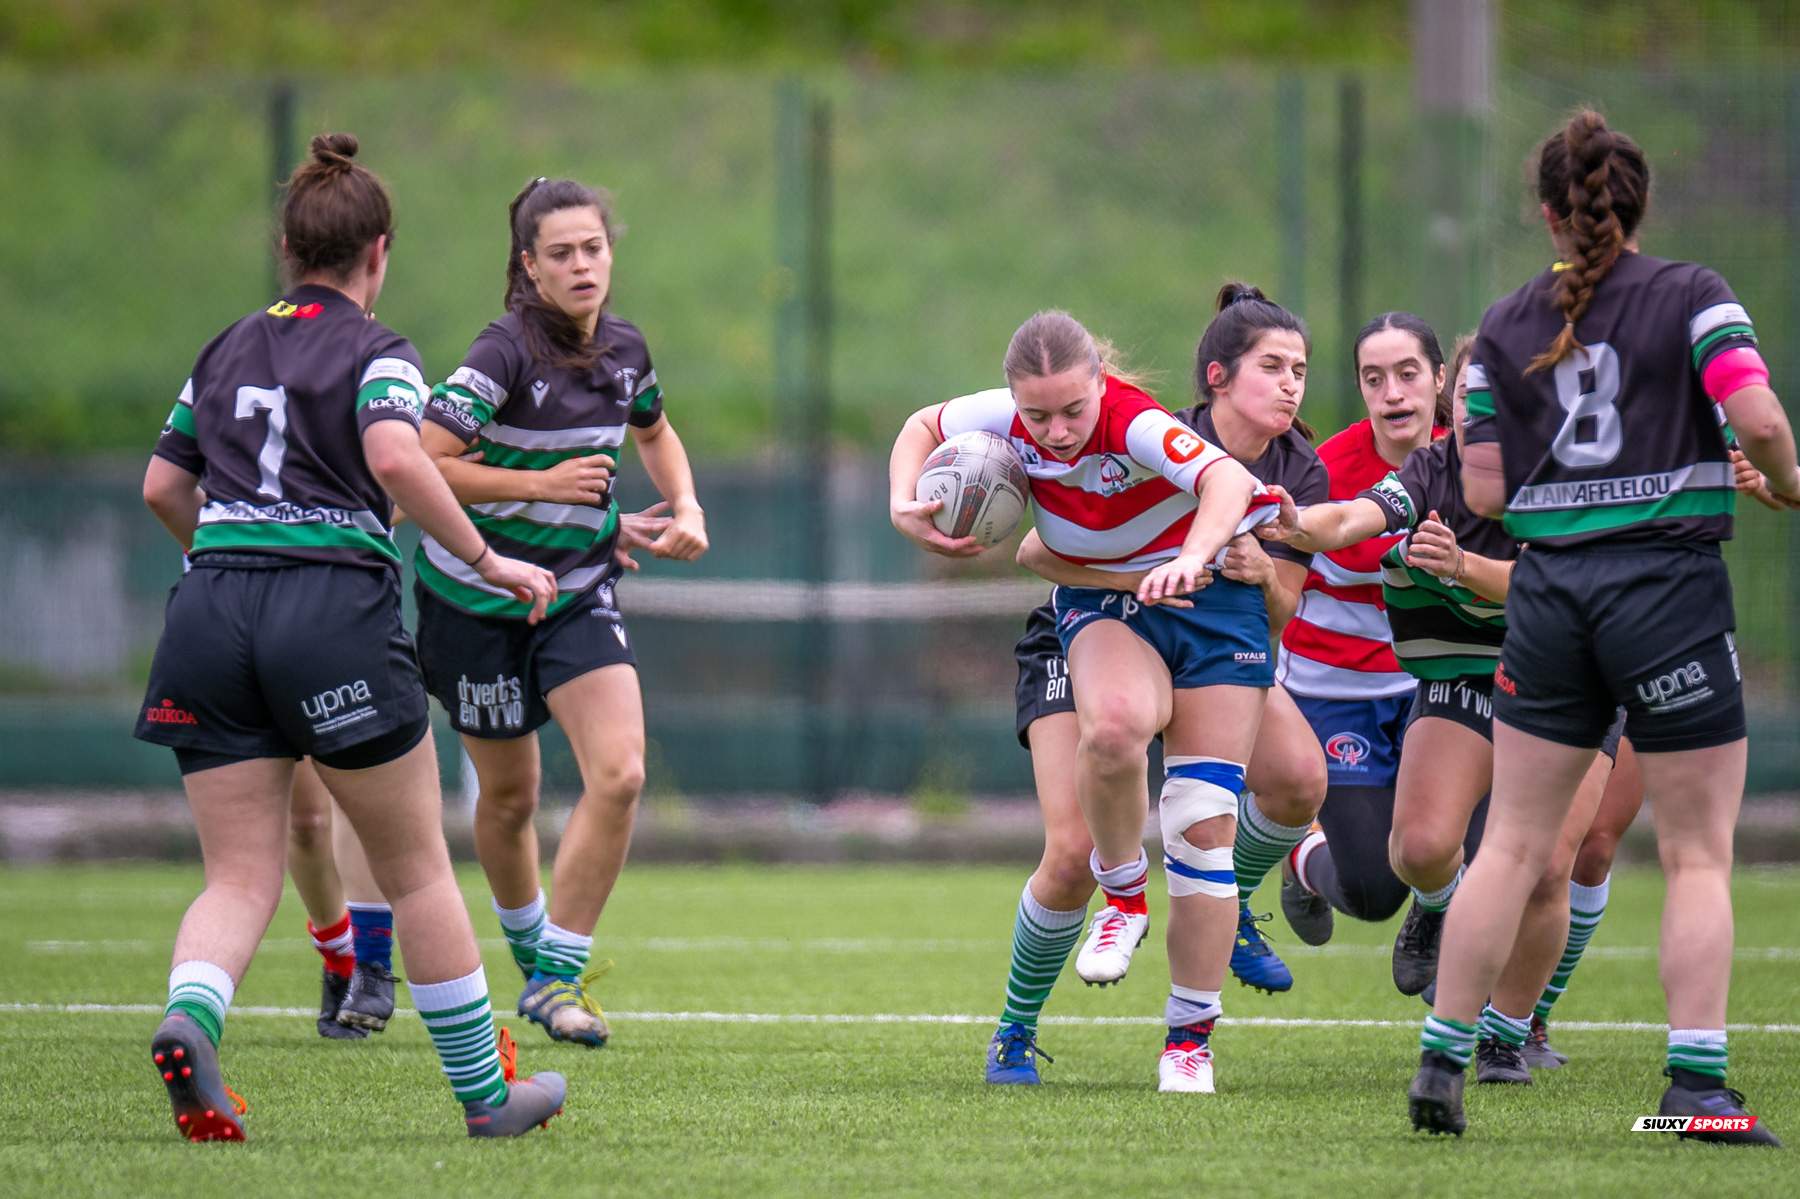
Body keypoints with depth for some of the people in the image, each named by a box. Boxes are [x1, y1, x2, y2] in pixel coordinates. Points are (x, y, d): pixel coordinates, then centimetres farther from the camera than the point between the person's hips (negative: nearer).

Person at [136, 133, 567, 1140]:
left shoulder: (228, 349, 17)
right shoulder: (378, 352, -1)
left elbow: (163, 488, 23)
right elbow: (395, 458, -20)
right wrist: (483, 558, -13)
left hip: (212, 607, 5)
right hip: (337, 608, -5)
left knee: (240, 878, 4)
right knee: (418, 868, 9)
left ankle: (190, 1020, -27)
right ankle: (483, 1089, 18)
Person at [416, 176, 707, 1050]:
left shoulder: (624, 349, -1)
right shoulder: (507, 353, -20)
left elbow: (653, 432, 22)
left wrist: (686, 509, 6)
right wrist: (541, 484, -24)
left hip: (577, 591, 4)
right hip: (477, 598, -4)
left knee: (619, 774, -15)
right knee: (510, 794, 9)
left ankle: (558, 977, -5)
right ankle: (527, 943, 38)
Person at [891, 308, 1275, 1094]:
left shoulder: (1135, 424, -30)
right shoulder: (1007, 419, -15)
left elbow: (1228, 480, -48)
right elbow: (924, 426, 7)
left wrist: (1192, 559, -66)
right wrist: (904, 505, -11)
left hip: (1212, 594, -2)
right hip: (1104, 603, 2)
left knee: (1204, 823, -6)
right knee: (1114, 724, -35)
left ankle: (1190, 1036, 6)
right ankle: (1122, 890, -8)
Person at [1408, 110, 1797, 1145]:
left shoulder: (1508, 327, 8)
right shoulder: (1693, 298, -3)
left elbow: (1483, 491, 5)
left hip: (1548, 587, 4)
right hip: (1672, 584, -4)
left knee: (1513, 845, 11)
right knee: (1700, 854, 2)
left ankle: (1442, 1062, 10)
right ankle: (1697, 1081, -7)